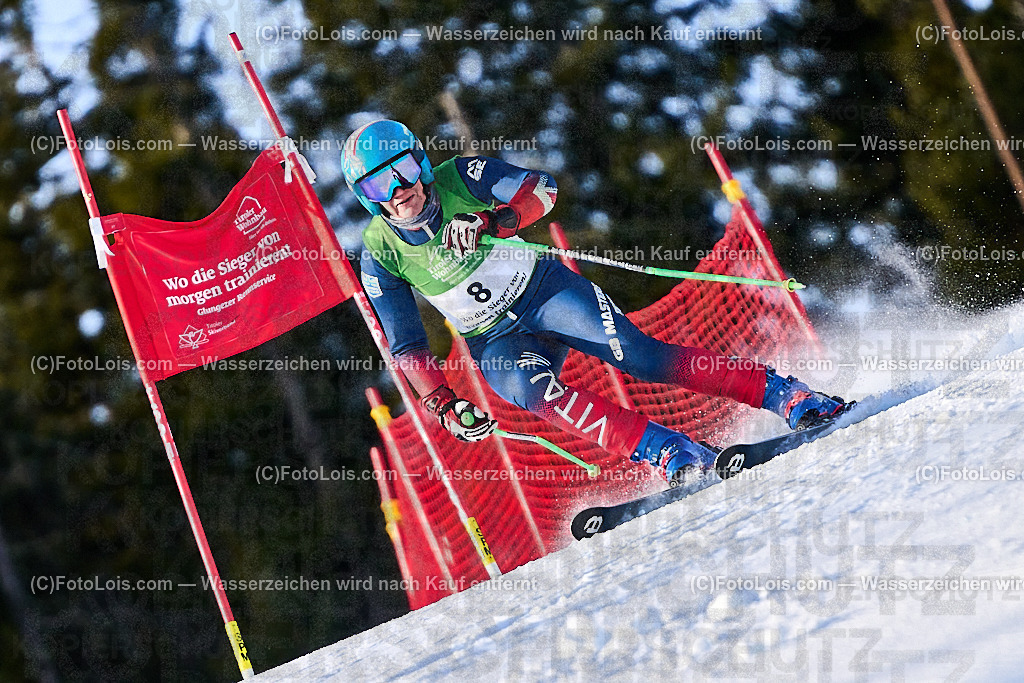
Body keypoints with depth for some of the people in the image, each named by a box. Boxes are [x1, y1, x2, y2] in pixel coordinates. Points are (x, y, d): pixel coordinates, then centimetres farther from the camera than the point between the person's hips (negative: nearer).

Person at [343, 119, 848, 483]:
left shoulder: (460, 177, -12)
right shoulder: (381, 254, -7)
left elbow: (540, 190, -18)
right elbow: (406, 348, -2)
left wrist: (489, 221, -35)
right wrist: (445, 408, -14)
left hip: (544, 289, -1)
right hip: (494, 341, 1)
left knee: (636, 355, -22)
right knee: (530, 389, -32)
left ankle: (787, 396, -21)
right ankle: (669, 454, -37)